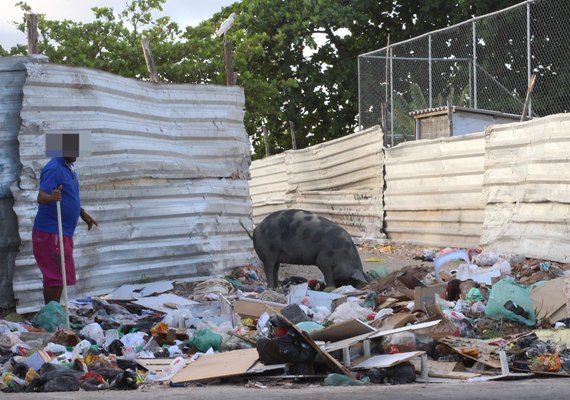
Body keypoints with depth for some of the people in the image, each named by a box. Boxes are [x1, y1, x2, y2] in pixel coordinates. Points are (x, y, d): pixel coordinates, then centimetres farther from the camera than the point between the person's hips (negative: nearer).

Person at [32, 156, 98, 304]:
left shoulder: (70, 167, 12)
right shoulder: (54, 168, -19)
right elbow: (41, 197, -31)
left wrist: (82, 213, 29)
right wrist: (51, 197, -51)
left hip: (64, 232, 10)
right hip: (51, 232, -10)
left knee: (61, 276, 14)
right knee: (56, 277, -8)